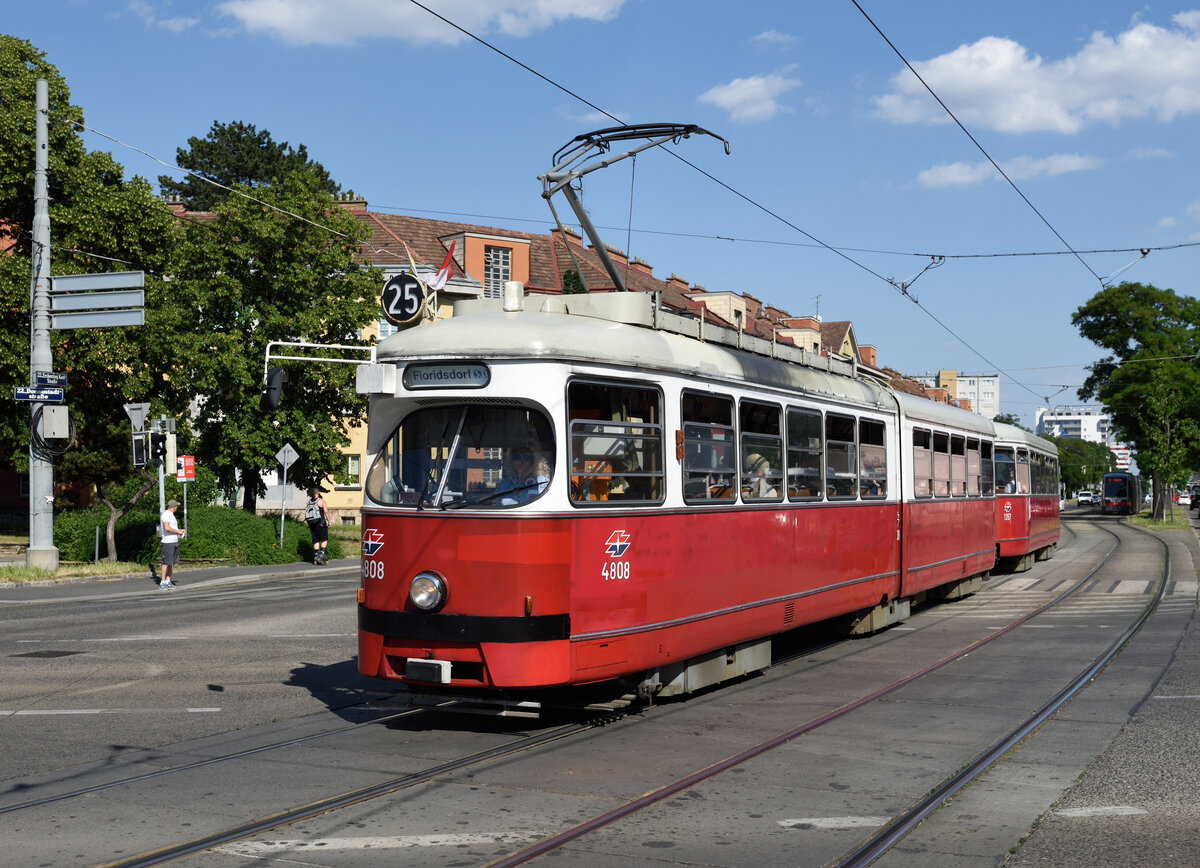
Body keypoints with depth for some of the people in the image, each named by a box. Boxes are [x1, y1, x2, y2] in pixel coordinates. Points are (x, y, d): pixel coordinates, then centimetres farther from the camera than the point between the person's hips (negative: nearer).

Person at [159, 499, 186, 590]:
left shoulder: (171, 514, 20)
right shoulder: (166, 514, -13)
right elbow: (167, 528, -23)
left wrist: (180, 530, 14)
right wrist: (178, 531, -13)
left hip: (175, 542, 10)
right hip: (168, 542, -10)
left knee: (173, 563, 8)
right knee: (166, 562, -7)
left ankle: (168, 581, 12)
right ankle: (162, 582, -3)